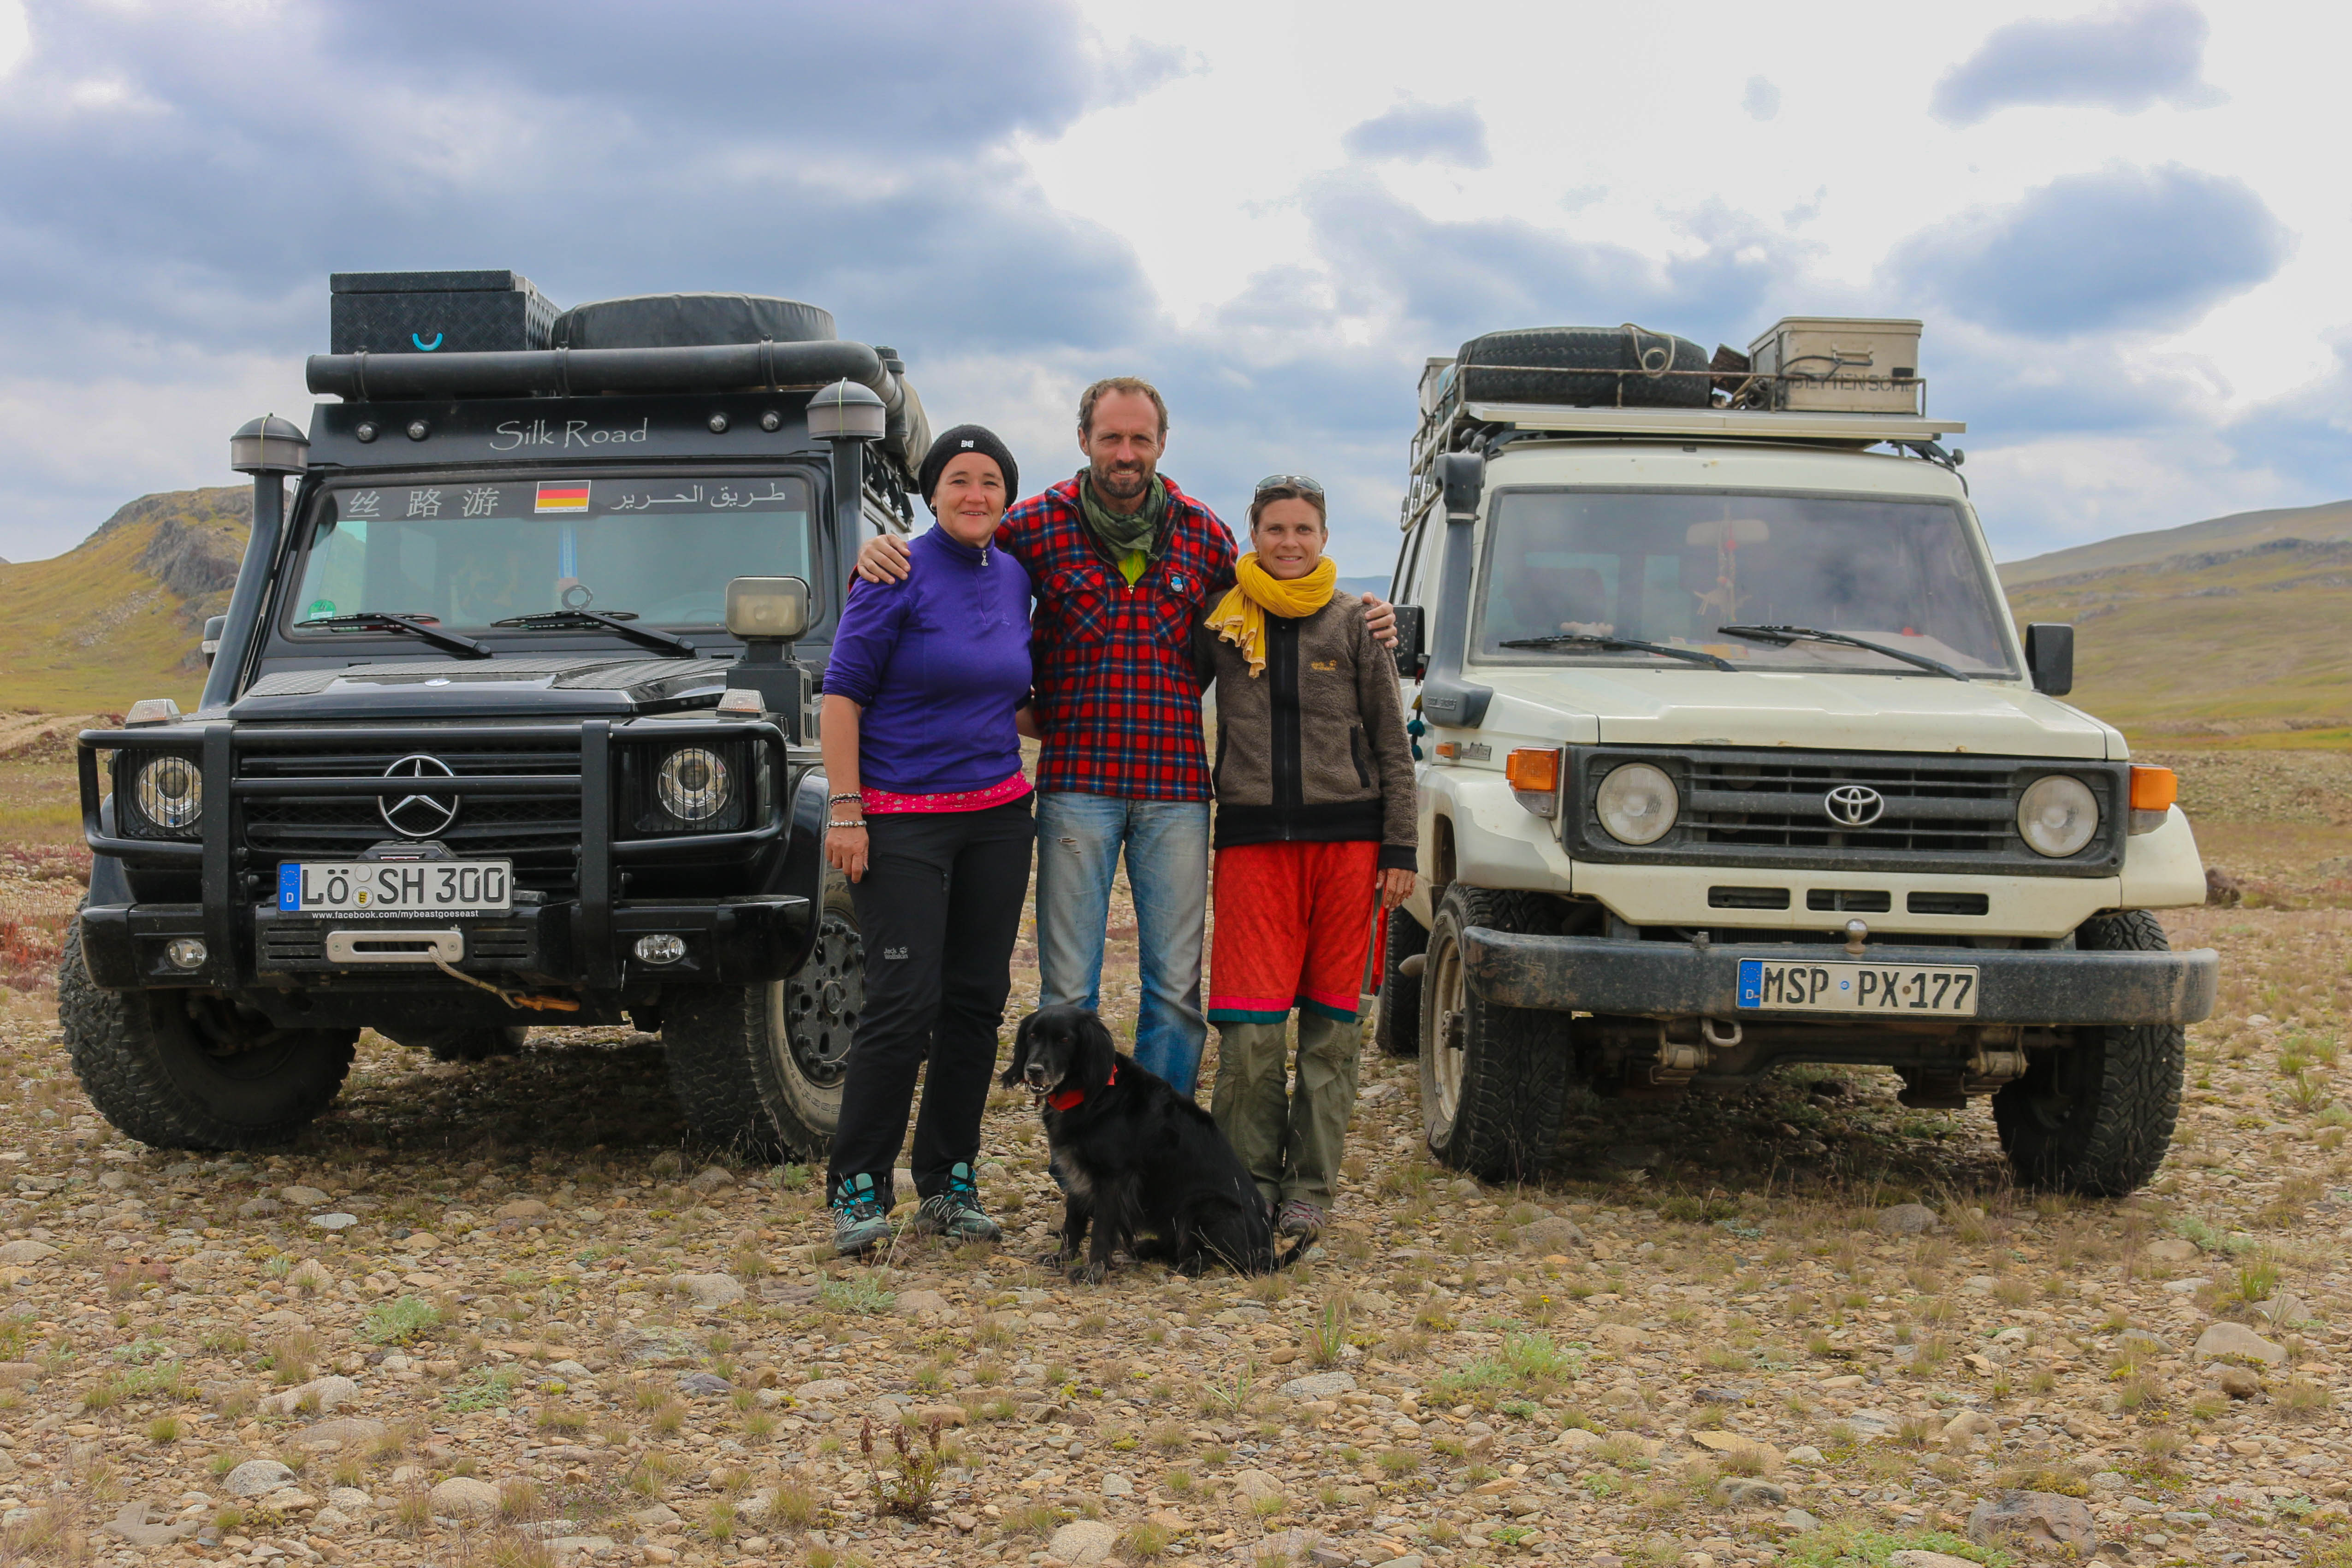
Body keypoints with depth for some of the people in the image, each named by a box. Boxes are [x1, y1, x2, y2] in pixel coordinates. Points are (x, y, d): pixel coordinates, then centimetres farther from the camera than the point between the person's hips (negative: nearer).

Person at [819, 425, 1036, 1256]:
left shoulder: (1013, 577, 10)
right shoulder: (899, 576, -8)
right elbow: (843, 691, -10)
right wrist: (844, 810, -15)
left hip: (997, 815, 6)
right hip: (901, 820, -6)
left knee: (977, 1000, 7)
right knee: (903, 1003, -10)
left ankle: (948, 1187, 17)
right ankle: (858, 1188, 3)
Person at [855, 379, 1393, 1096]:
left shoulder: (1202, 532, 9)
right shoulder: (1037, 524, 2)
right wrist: (878, 557, -10)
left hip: (1177, 789, 2)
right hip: (1077, 784, -2)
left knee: (1176, 983, 6)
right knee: (1068, 986, 2)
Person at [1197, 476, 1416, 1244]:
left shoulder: (1355, 625, 6)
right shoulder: (1221, 621, 8)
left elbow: (1393, 744, 6)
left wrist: (1399, 850, 1)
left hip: (1346, 837, 0)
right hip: (1253, 840, 0)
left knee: (1330, 1021, 3)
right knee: (1249, 1026, -6)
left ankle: (1309, 1189, 12)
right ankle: (1250, 1183, 8)